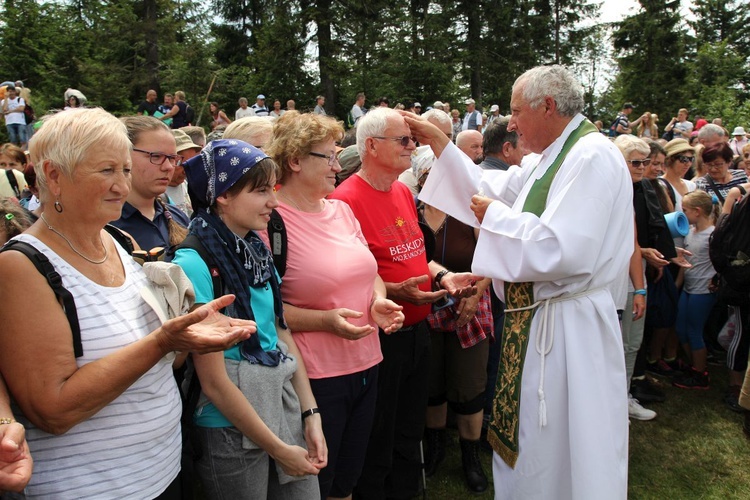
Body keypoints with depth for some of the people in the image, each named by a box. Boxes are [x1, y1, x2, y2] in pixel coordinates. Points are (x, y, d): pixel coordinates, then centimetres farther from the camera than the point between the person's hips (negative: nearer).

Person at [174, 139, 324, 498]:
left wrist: (311, 415, 2)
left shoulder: (257, 249, 2)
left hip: (285, 408, 6)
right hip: (231, 429, -6)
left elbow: (283, 335, 7)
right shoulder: (194, 263, -20)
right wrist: (278, 449, -12)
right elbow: (214, 381, -18)